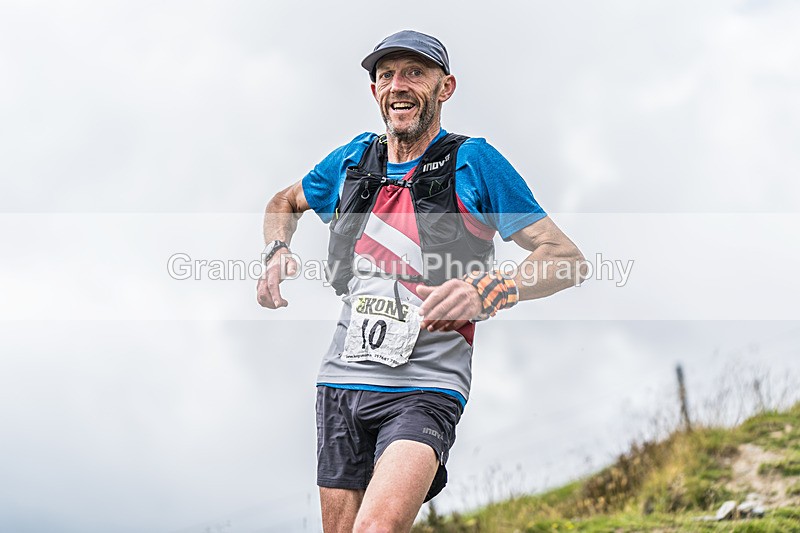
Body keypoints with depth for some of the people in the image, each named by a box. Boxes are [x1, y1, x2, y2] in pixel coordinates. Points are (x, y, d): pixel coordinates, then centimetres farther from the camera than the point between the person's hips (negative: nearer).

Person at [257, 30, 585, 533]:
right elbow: (286, 202, 31)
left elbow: (567, 257, -8)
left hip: (426, 386, -5)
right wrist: (278, 254, 9)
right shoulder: (352, 161, 10)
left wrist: (486, 292, -26)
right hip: (343, 379, 5)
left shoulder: (474, 162, -4)